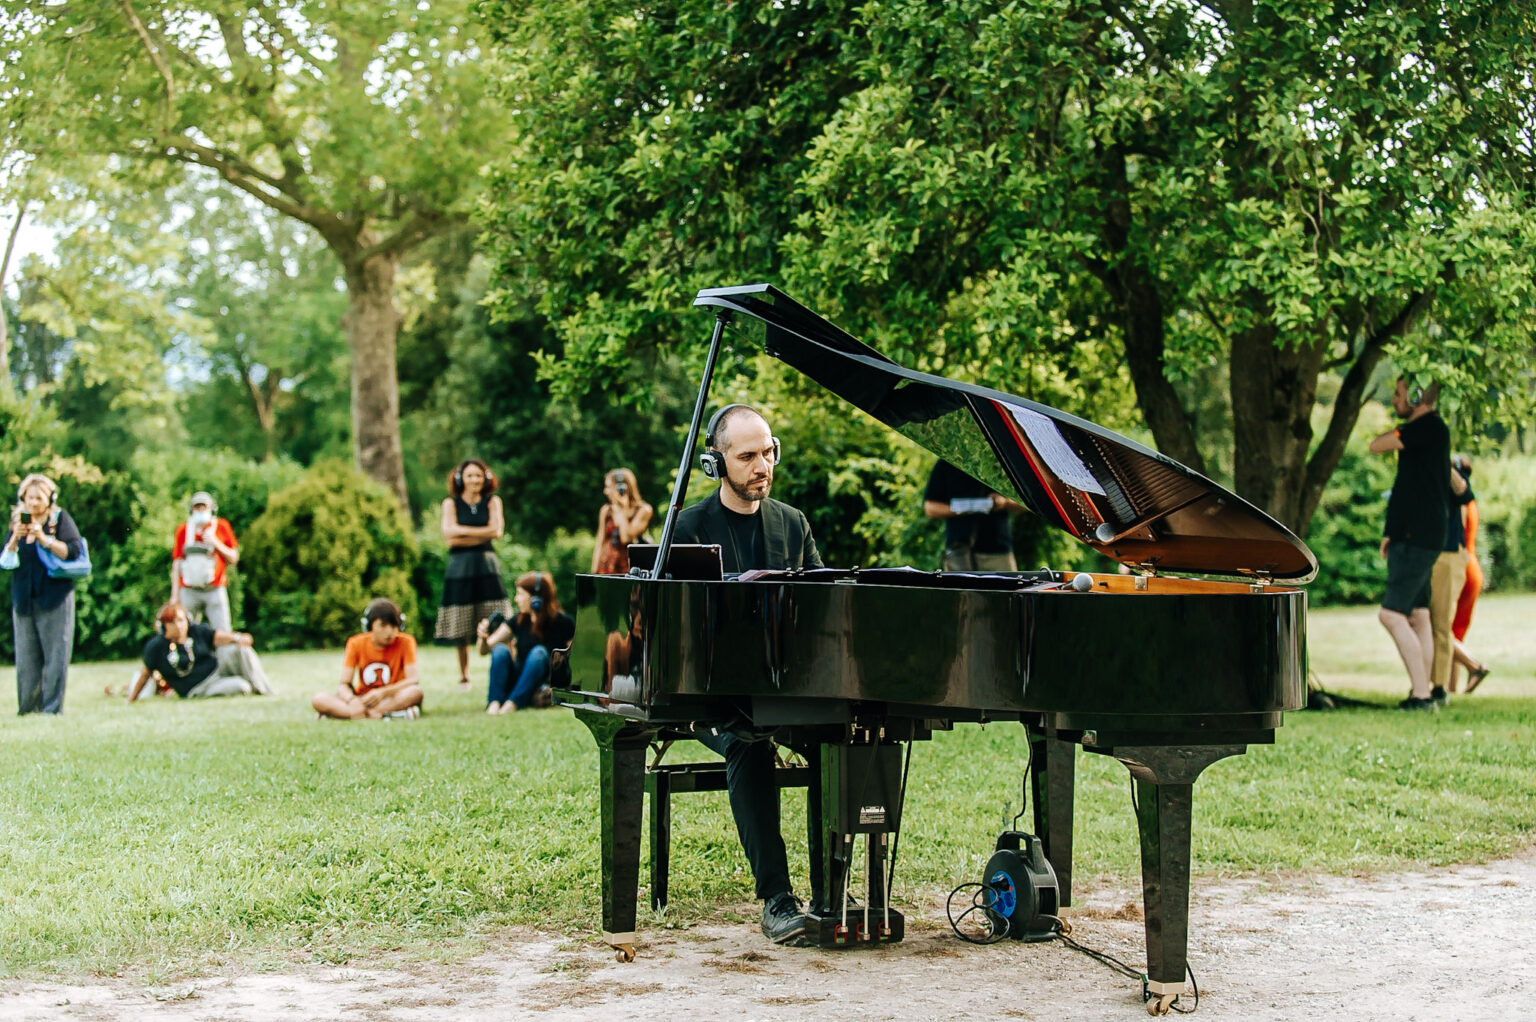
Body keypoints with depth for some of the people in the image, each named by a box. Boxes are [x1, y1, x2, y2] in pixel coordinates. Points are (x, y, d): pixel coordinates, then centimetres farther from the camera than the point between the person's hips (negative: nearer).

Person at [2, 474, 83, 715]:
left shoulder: (60, 519, 2)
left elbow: (72, 551, -9)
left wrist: (43, 538, -16)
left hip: (55, 598, -4)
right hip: (23, 599, 4)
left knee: (55, 656, -6)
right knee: (26, 658, 5)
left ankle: (52, 708, -4)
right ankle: (28, 707, 10)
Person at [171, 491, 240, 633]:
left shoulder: (222, 527, 6)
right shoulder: (183, 530, 6)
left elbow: (234, 558, 8)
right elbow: (176, 564, 9)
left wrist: (216, 543, -8)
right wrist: (174, 595, 6)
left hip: (215, 590, -1)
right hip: (189, 591, 1)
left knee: (223, 634, -6)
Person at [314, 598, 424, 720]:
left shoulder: (406, 642, -4)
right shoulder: (356, 644, 0)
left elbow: (413, 680, -15)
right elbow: (344, 684, -5)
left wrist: (383, 693, -30)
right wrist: (352, 700, -29)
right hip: (362, 699, 2)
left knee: (415, 692, -35)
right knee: (318, 699, -23)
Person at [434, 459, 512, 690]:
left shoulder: (492, 501, 10)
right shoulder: (451, 503, 7)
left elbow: (496, 531, -4)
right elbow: (449, 536, -5)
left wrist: (463, 533, -7)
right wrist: (481, 532, -6)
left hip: (487, 566, 0)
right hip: (460, 567, 0)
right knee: (462, 628, 0)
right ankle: (463, 676, 8)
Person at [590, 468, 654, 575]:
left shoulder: (643, 510, -2)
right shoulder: (606, 510, 11)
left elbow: (626, 538, -11)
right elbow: (599, 545, 13)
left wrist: (623, 510, -5)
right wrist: (594, 572, 7)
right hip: (606, 568, 3)